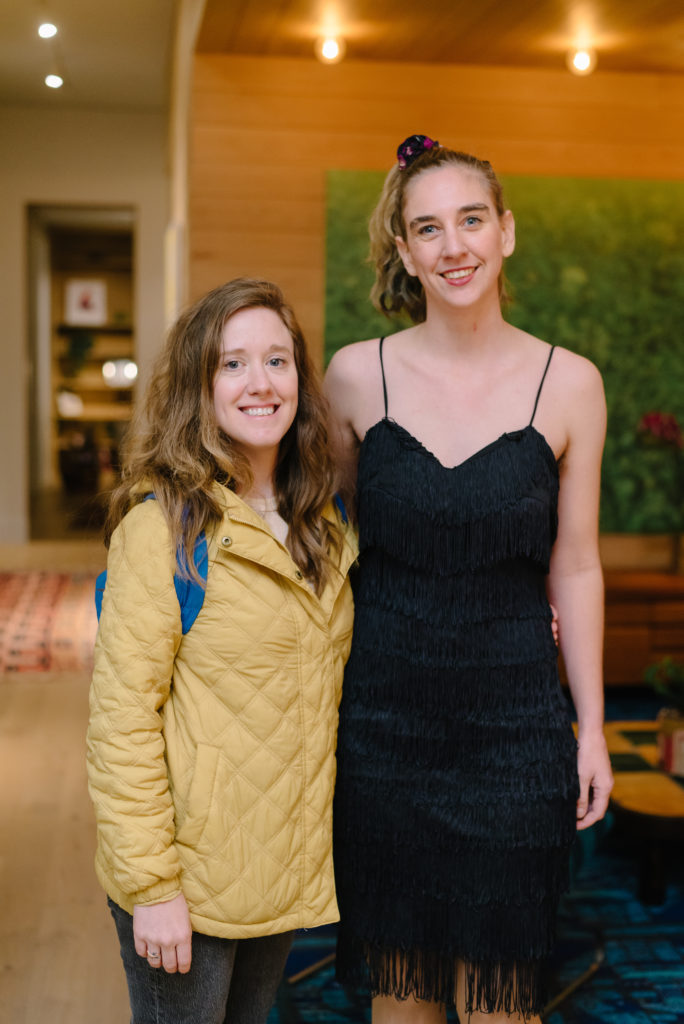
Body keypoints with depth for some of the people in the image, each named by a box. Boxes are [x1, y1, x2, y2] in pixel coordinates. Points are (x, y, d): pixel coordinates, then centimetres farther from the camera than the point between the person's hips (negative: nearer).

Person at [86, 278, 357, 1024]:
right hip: (190, 878, -6)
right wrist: (152, 883, -19)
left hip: (285, 868, 6)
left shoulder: (326, 523, 5)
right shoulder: (164, 527, -16)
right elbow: (122, 716, -17)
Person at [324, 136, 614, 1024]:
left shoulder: (569, 385, -4)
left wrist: (592, 729, 4)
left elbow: (575, 568, 2)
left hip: (513, 723, 0)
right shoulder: (357, 375, -4)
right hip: (381, 714, 1)